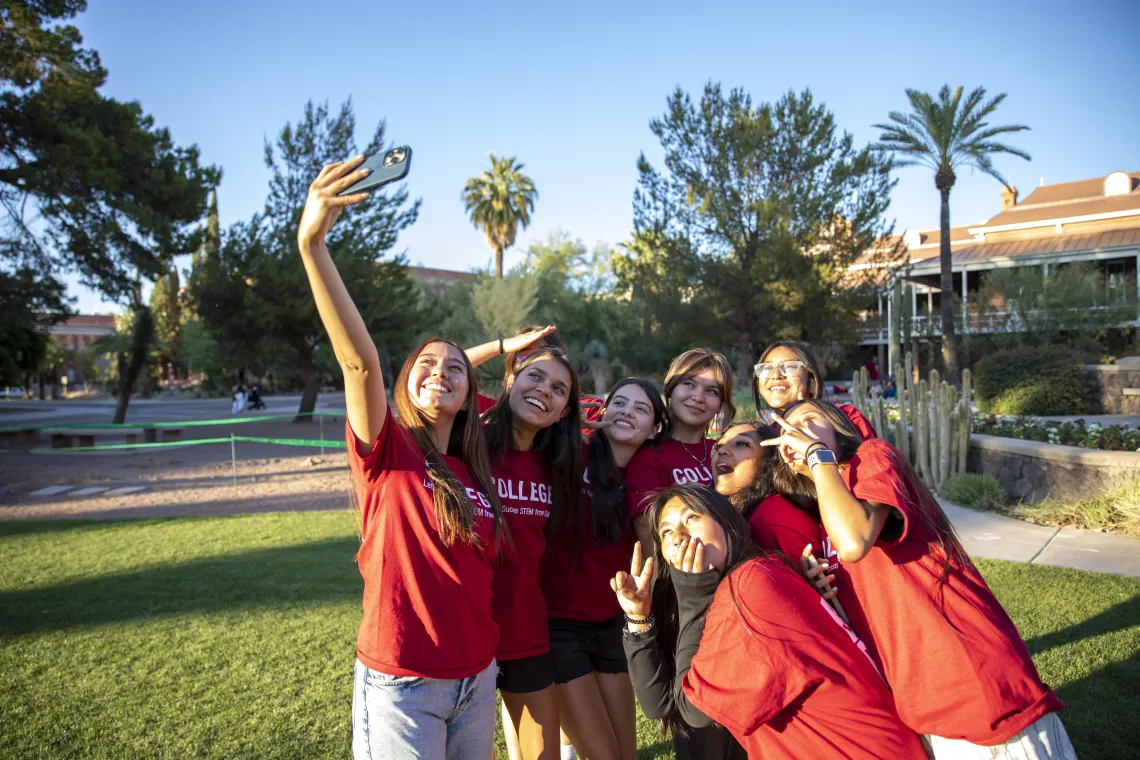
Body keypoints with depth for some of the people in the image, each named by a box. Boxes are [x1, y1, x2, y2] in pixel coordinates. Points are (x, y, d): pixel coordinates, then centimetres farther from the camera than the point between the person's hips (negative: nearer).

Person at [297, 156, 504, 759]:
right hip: (400, 681, -5)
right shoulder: (386, 453, -11)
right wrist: (311, 243, -36)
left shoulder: (477, 473, 5)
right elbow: (359, 362, -25)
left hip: (476, 678, 5)